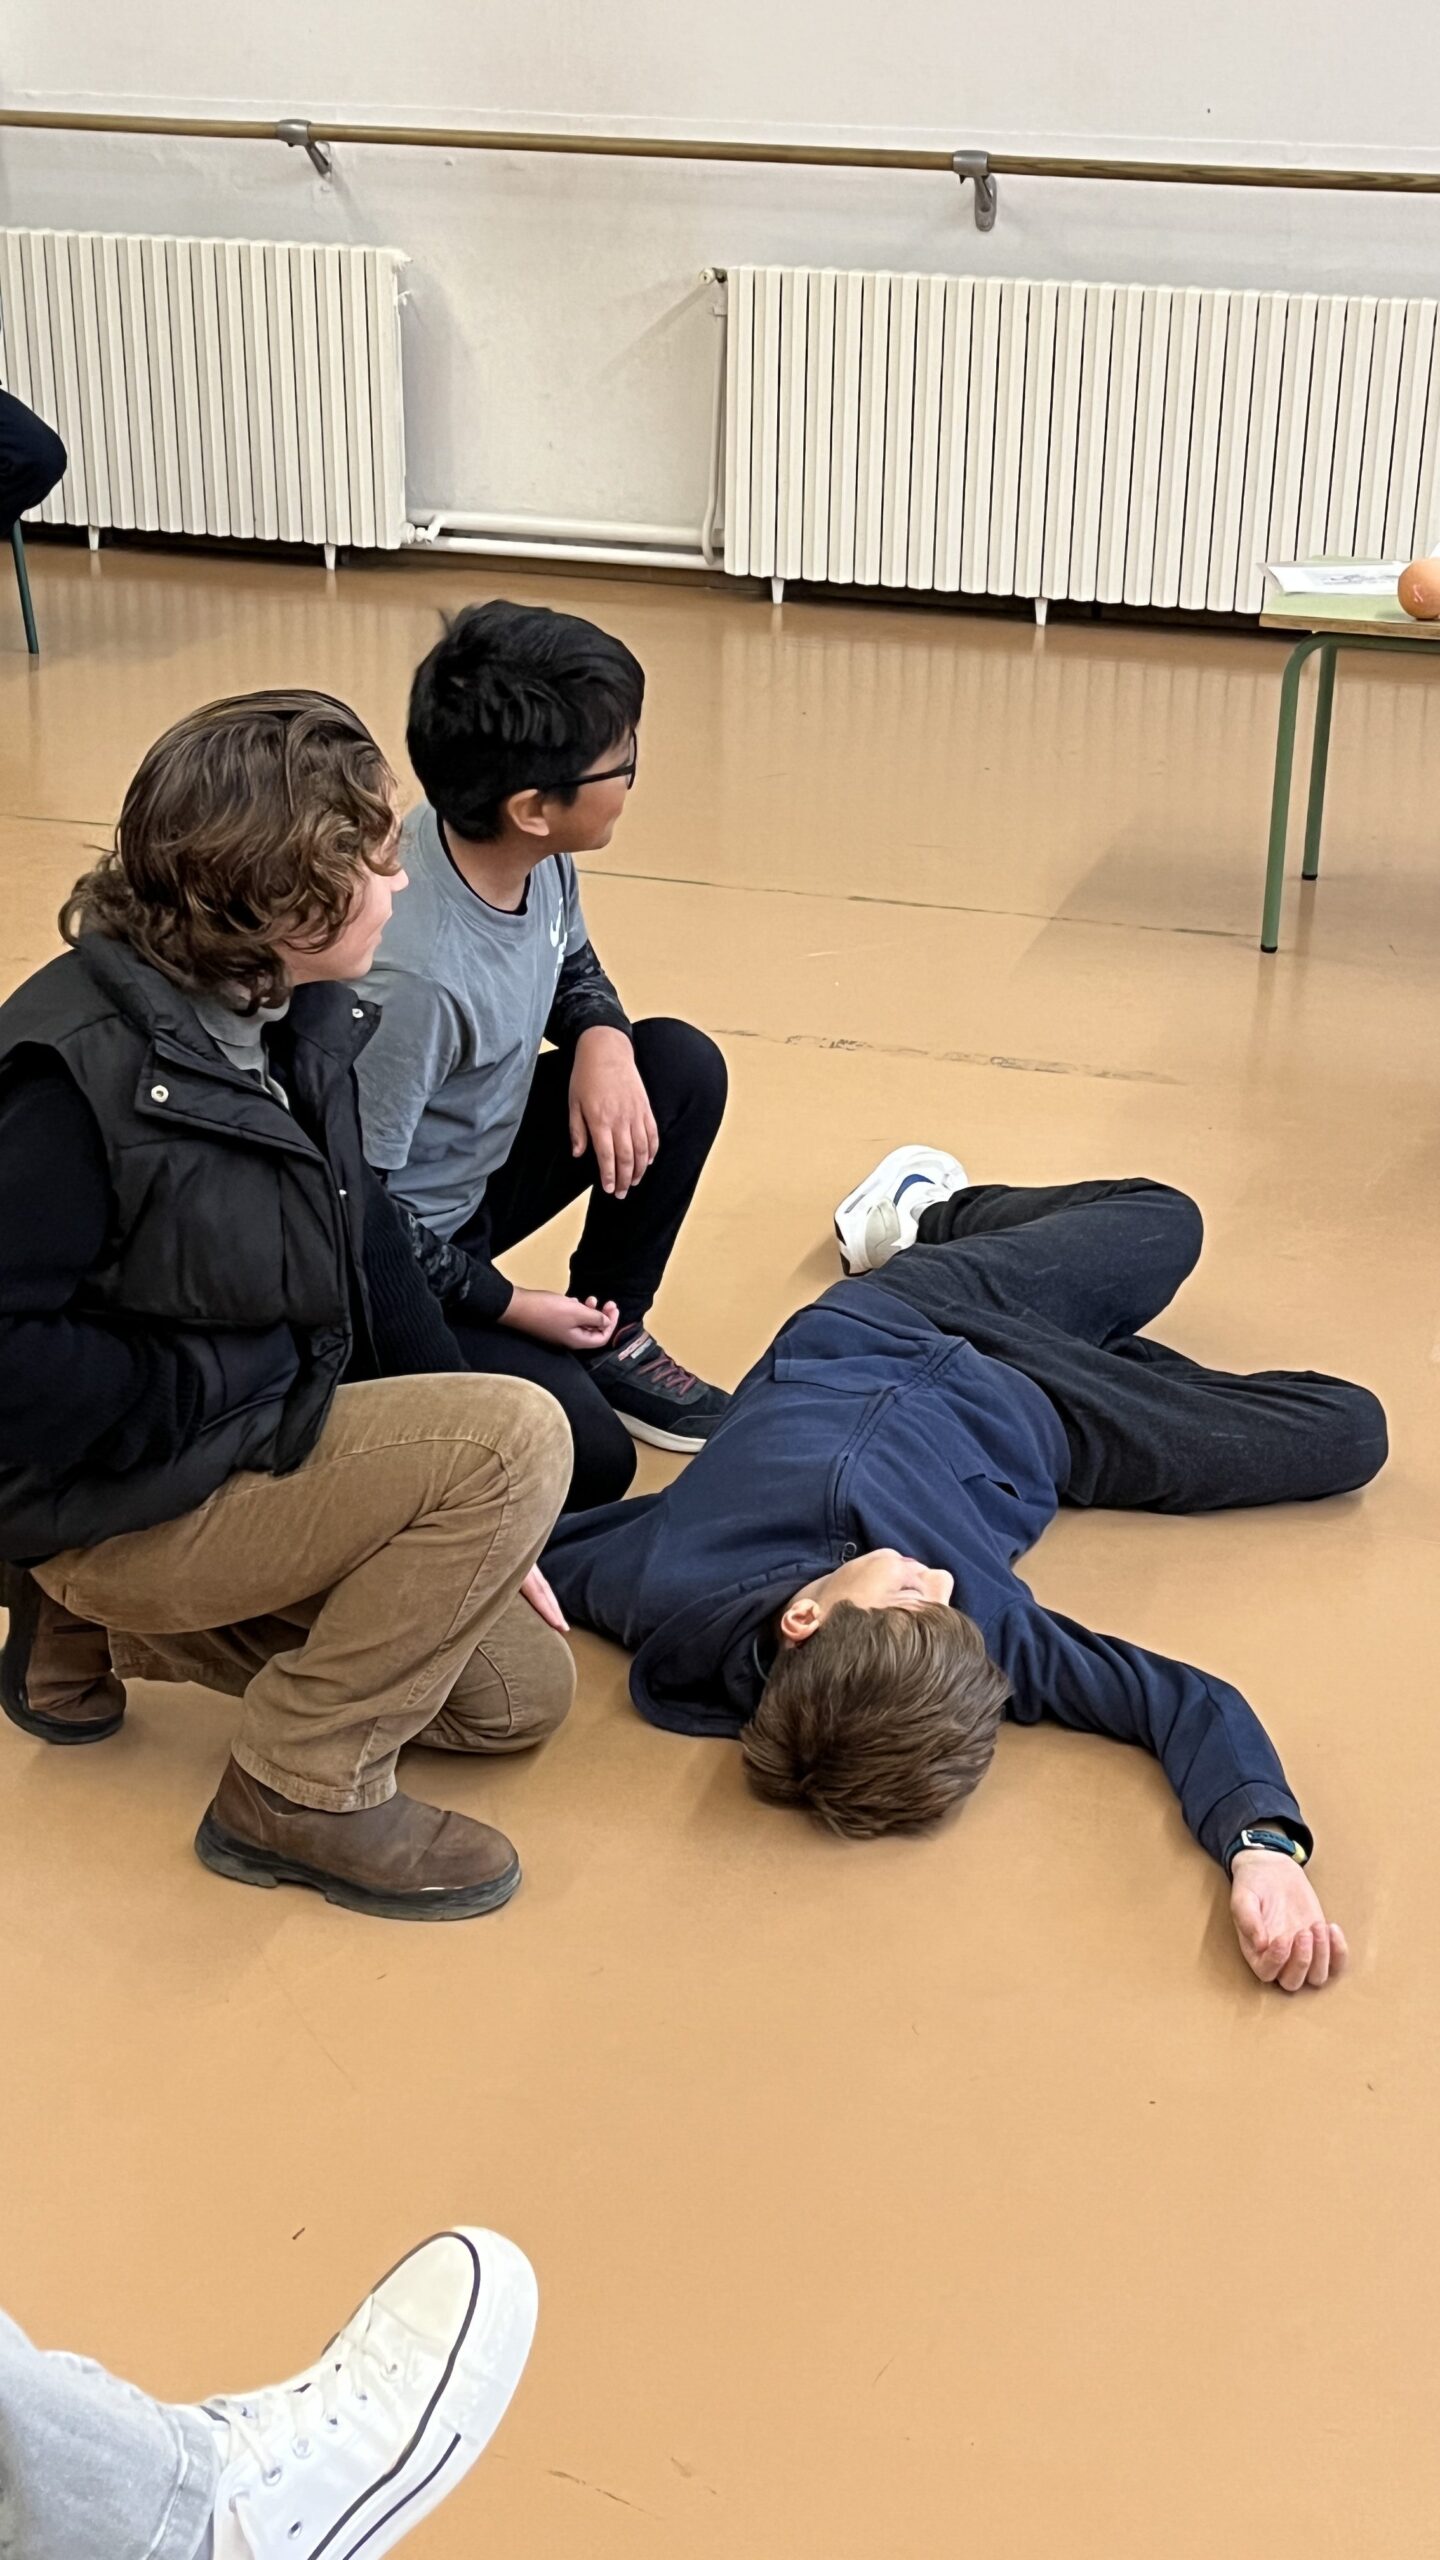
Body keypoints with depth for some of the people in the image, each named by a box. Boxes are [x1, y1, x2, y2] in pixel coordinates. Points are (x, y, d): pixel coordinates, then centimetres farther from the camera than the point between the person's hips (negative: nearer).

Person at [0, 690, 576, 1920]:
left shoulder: (300, 1014, 0)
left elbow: (368, 1247, 7)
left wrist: (463, 1510, 4)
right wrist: (253, 1381, -22)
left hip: (274, 1444, 9)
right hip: (127, 1497, -9)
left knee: (519, 1692, 9)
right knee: (520, 1434, -22)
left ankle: (102, 1629, 16)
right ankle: (305, 1790, -8)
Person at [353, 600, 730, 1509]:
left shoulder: (537, 857, -12)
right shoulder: (410, 973, -35)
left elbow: (573, 969, 12)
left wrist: (601, 1039, -12)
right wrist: (508, 1305, -14)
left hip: (478, 1176, 8)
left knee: (683, 1065, -3)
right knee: (587, 1459, -18)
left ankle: (611, 1337, 10)